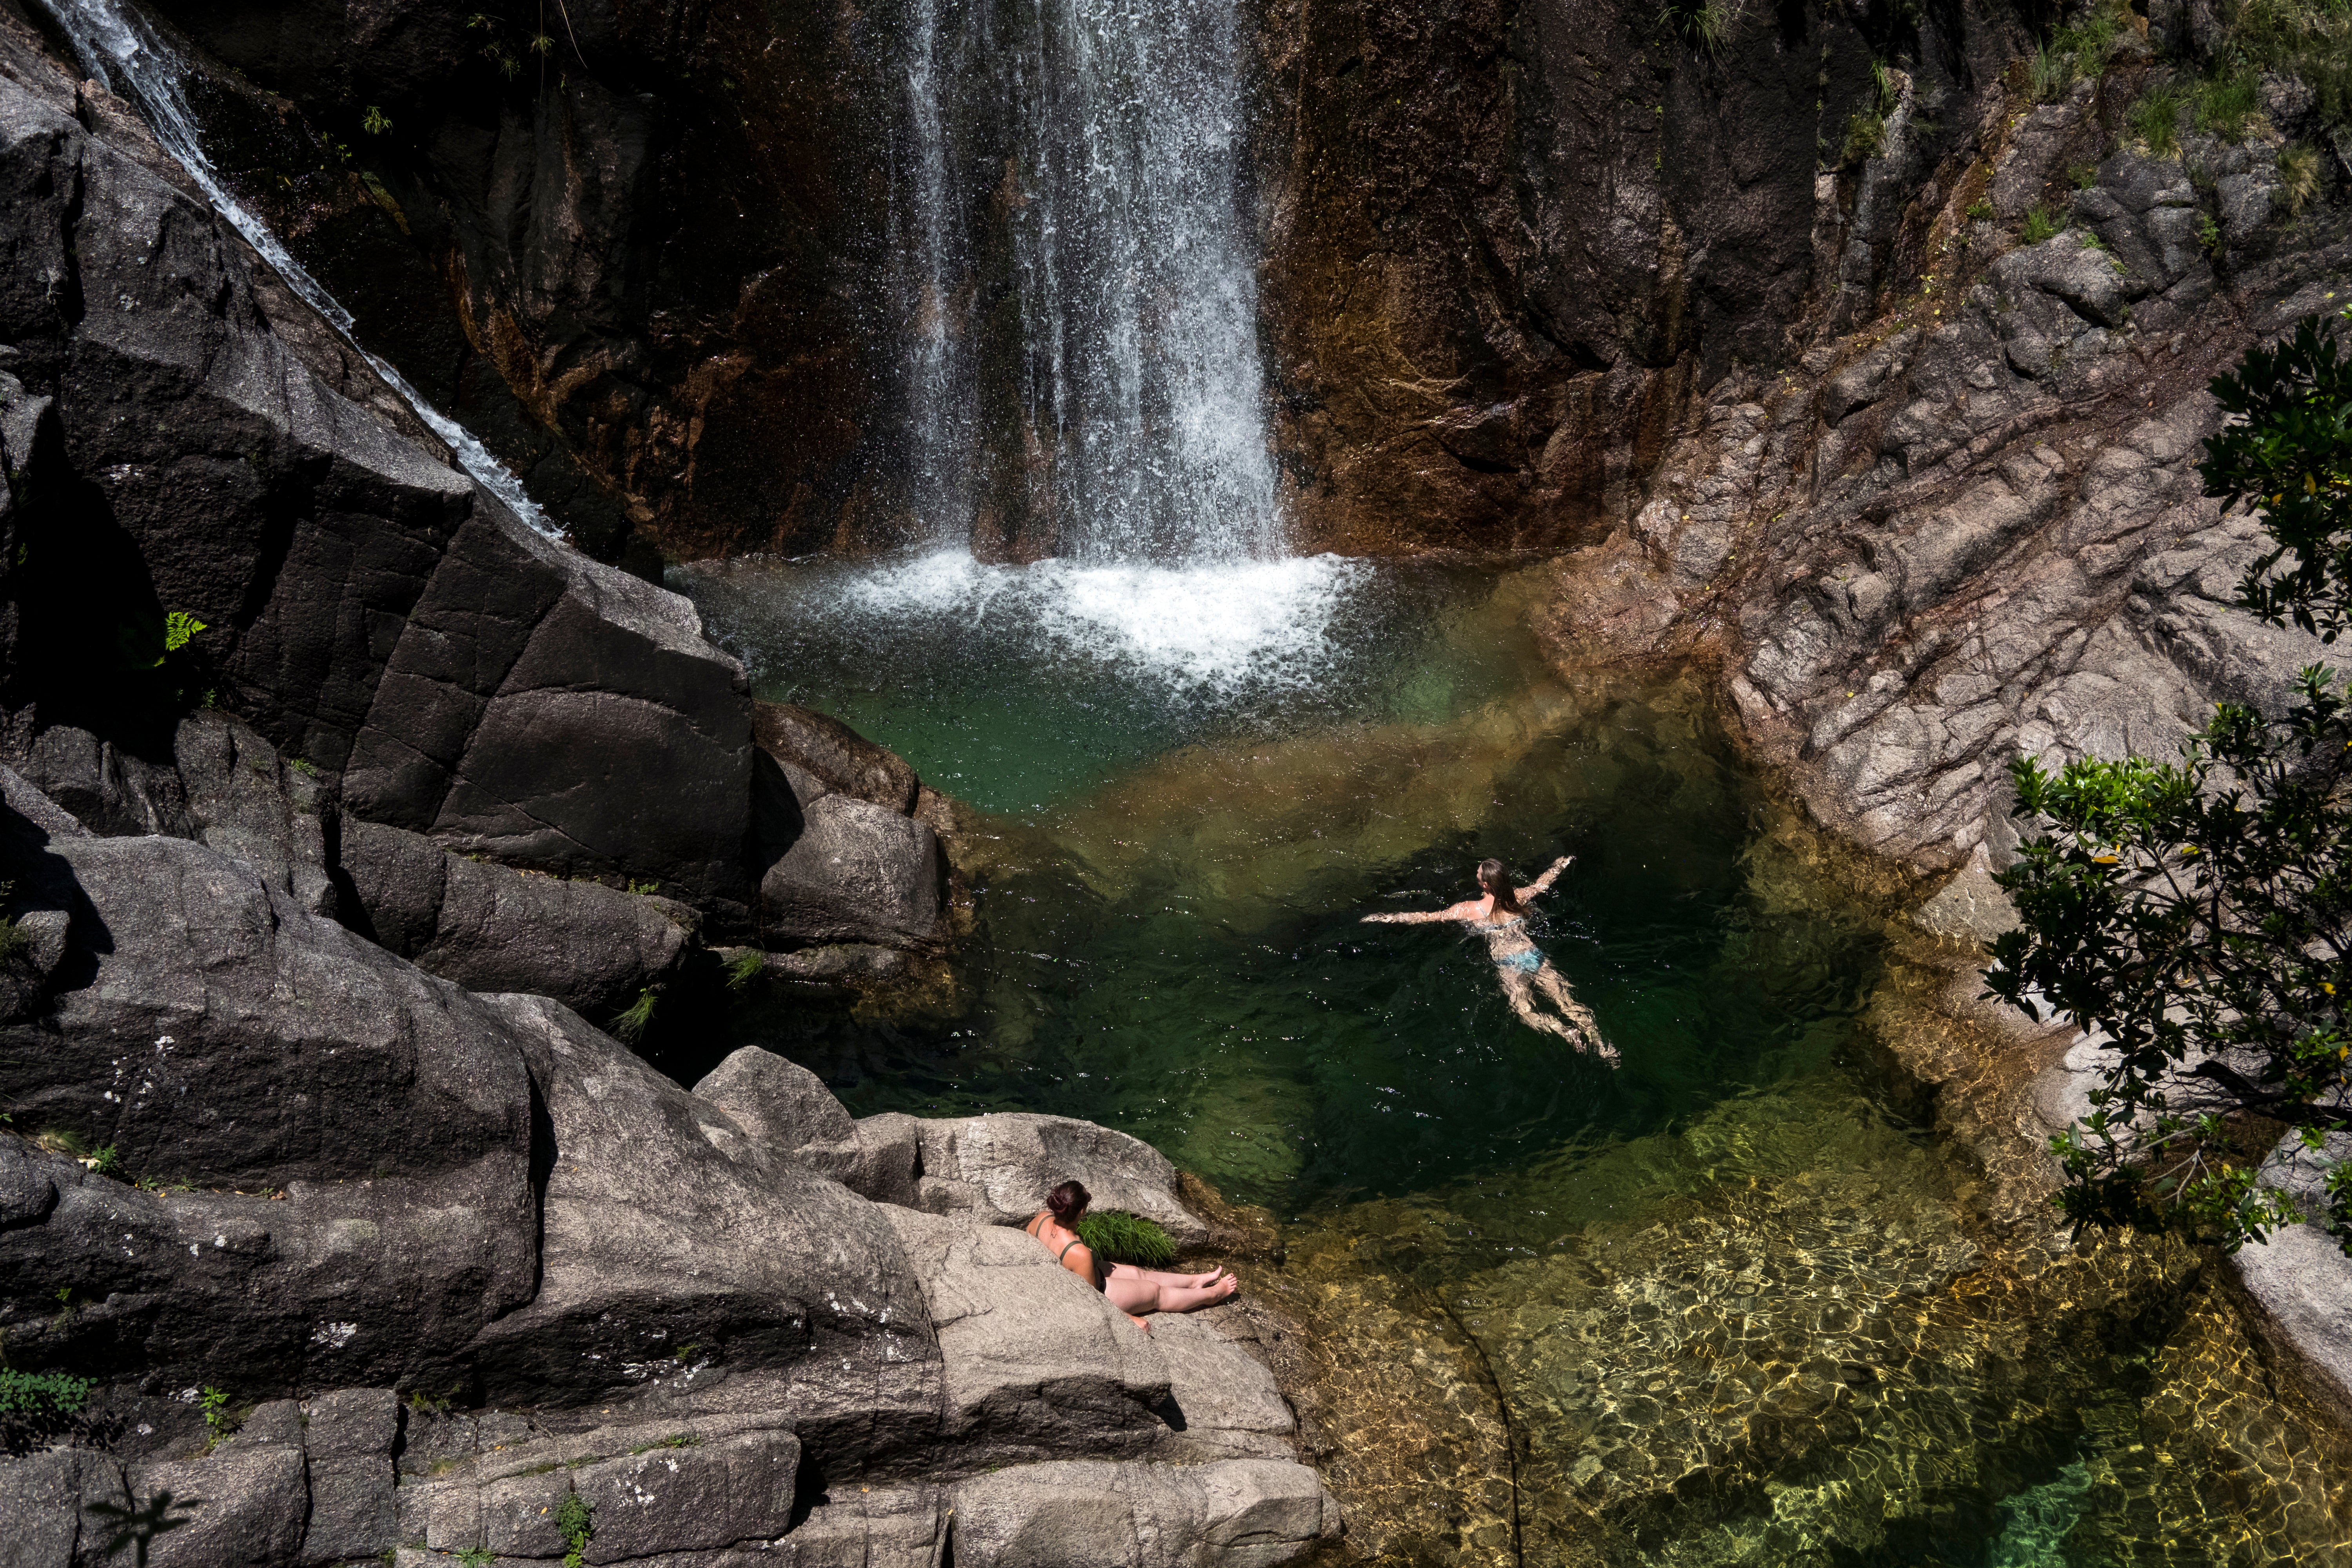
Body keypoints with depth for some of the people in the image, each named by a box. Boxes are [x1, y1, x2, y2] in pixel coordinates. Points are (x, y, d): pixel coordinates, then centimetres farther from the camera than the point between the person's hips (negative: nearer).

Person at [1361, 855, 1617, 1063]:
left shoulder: (1470, 910, -3)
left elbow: (1428, 917, 1)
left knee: (1526, 1012, -8)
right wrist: (1561, 864, 52)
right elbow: (1543, 883, 30)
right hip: (1536, 957, 4)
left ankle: (1567, 1033, -34)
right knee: (1566, 1001, -3)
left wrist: (1385, 919, 7)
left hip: (1509, 965, -4)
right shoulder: (1519, 898, 9)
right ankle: (1598, 1042, -22)